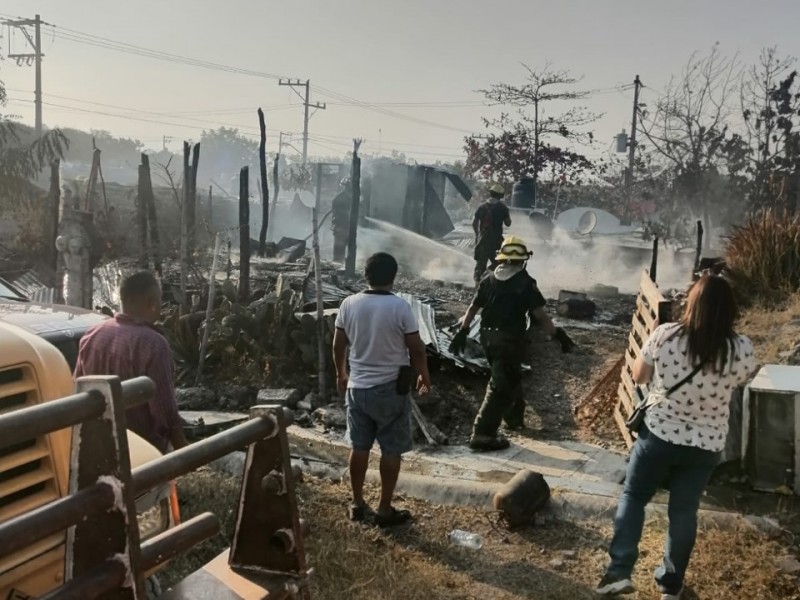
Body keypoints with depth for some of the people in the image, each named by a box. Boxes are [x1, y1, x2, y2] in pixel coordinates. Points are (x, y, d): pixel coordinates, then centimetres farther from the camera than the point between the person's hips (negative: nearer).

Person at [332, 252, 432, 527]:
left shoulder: (349, 304, -3)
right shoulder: (400, 307, -15)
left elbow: (338, 345, 5)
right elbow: (416, 348, -10)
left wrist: (341, 374, 21)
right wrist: (424, 376, 7)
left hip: (357, 387, 4)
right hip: (391, 388, -4)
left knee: (359, 447, 15)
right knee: (391, 450, 8)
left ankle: (357, 504, 25)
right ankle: (385, 510, 15)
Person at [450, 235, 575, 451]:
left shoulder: (489, 279, 7)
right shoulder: (525, 283, -9)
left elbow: (473, 308, 7)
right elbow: (539, 314, -12)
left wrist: (462, 331, 12)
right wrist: (557, 334, -4)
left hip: (488, 337, 7)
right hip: (510, 339, -7)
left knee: (511, 378, 26)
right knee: (501, 386, -4)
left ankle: (514, 417, 42)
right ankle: (482, 434, -8)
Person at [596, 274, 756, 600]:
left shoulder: (664, 335, -17)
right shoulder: (741, 349, -14)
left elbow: (638, 376, -2)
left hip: (658, 434, -1)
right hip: (705, 445, 1)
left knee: (632, 497, 17)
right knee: (684, 511, 17)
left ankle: (619, 571, 10)